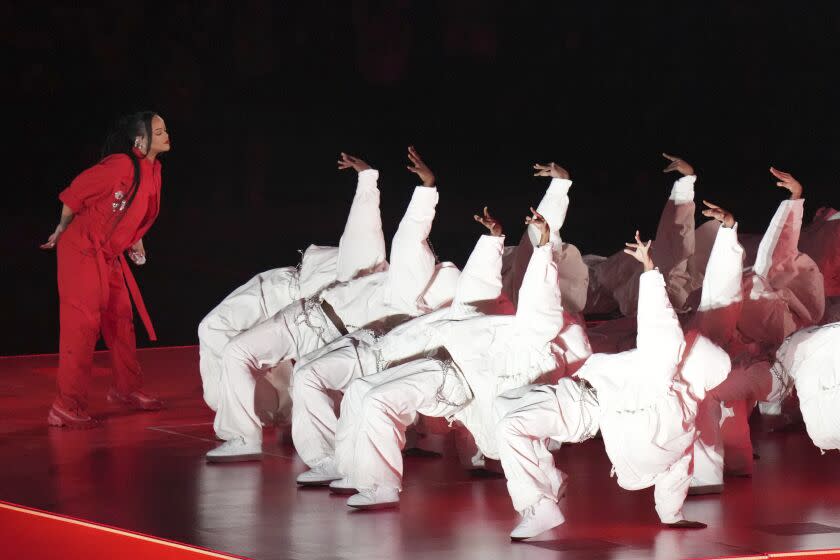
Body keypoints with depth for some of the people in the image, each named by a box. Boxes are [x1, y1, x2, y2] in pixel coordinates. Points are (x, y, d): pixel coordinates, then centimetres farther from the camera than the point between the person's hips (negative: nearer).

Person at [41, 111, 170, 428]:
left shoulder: (152, 172, 6)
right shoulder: (121, 165, -21)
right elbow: (75, 194, -15)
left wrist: (135, 241, 13)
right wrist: (63, 231, -1)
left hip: (109, 256, 9)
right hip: (81, 251, -9)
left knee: (121, 321, 16)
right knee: (82, 325, -12)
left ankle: (127, 389, 33)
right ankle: (67, 407, -12)